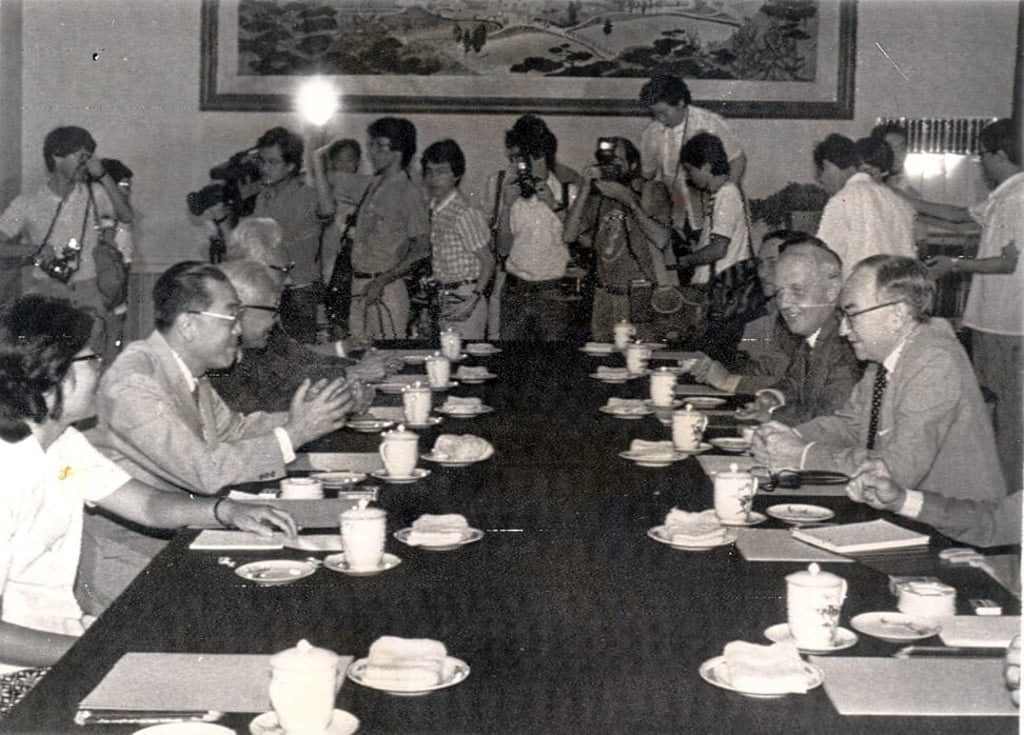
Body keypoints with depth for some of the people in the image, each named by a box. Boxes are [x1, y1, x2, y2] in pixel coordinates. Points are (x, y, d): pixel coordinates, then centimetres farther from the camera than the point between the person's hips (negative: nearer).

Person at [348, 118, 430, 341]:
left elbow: (422, 249, -14)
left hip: (387, 288, -8)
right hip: (360, 287, 8)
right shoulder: (375, 185, 14)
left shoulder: (409, 193, -10)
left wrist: (382, 281, -19)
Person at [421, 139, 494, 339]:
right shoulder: (433, 209, 8)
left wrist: (475, 297, -18)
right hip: (443, 300, 7)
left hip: (464, 300, -7)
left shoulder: (465, 213, -14)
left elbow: (488, 261, -11)